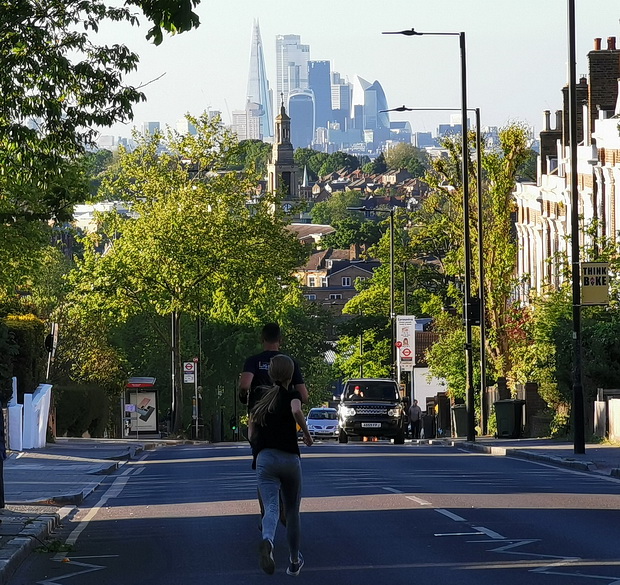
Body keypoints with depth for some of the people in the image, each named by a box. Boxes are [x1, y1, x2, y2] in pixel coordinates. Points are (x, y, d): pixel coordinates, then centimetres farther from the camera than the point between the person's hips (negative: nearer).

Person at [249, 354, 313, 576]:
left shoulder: (260, 397, 12)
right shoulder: (291, 395, 1)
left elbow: (251, 434, 13)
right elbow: (296, 411, -23)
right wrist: (307, 433, -9)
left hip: (264, 457, 1)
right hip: (290, 457, -1)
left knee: (271, 508, -12)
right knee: (292, 511, 17)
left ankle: (267, 541, -45)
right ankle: (294, 561, 27)